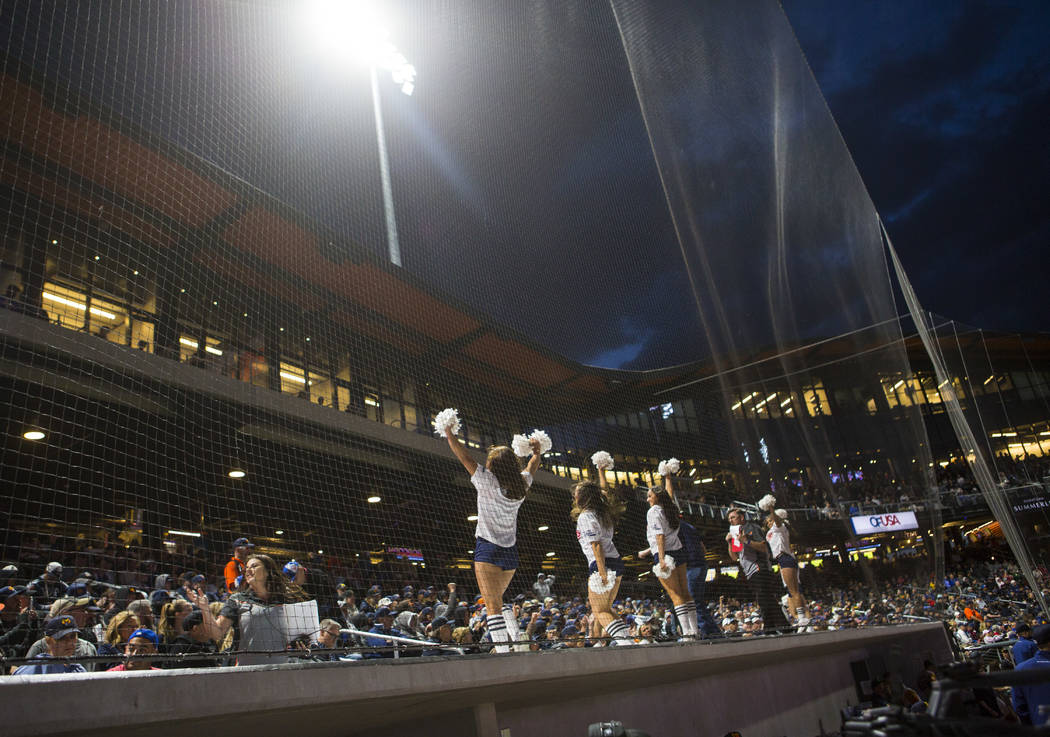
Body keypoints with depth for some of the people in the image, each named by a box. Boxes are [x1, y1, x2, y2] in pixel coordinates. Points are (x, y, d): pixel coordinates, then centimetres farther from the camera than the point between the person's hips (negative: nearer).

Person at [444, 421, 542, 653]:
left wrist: (449, 434, 1)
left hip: (488, 549, -6)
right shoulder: (521, 486, 4)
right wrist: (536, 451, 41)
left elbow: (465, 457, -7)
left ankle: (503, 651, -15)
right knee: (498, 600, 22)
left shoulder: (488, 482, -10)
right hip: (510, 551, 6)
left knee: (493, 605, -7)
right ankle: (519, 641, 12)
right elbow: (532, 467, 25)